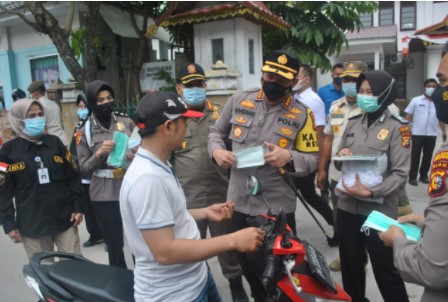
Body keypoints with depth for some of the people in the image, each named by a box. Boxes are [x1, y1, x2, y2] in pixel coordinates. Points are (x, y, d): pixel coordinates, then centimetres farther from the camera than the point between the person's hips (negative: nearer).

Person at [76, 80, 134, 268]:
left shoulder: (127, 122, 4)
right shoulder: (85, 131, 1)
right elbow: (83, 170, 0)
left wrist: (135, 155, -12)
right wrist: (99, 153, -15)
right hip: (104, 196, -1)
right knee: (114, 246, 10)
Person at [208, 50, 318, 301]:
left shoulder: (301, 114, -5)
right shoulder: (239, 100, 0)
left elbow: (312, 160, -4)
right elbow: (216, 132, 11)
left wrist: (289, 157, -24)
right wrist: (217, 150, -10)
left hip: (278, 206, -3)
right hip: (239, 202, 3)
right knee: (247, 263, 24)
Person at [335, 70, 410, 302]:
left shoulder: (396, 127, -7)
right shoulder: (353, 123, 9)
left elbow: (400, 173, -13)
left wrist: (370, 192, -23)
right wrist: (341, 155, -7)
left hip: (379, 211, -5)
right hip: (347, 207, 5)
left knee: (385, 271, 9)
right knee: (350, 265, 19)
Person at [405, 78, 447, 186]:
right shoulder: (416, 100, -1)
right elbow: (408, 115, 0)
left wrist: (444, 131, 13)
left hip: (432, 134, 3)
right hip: (417, 133, -3)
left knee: (428, 156, 10)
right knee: (415, 156, 3)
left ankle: (424, 175, 24)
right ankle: (412, 177, 10)